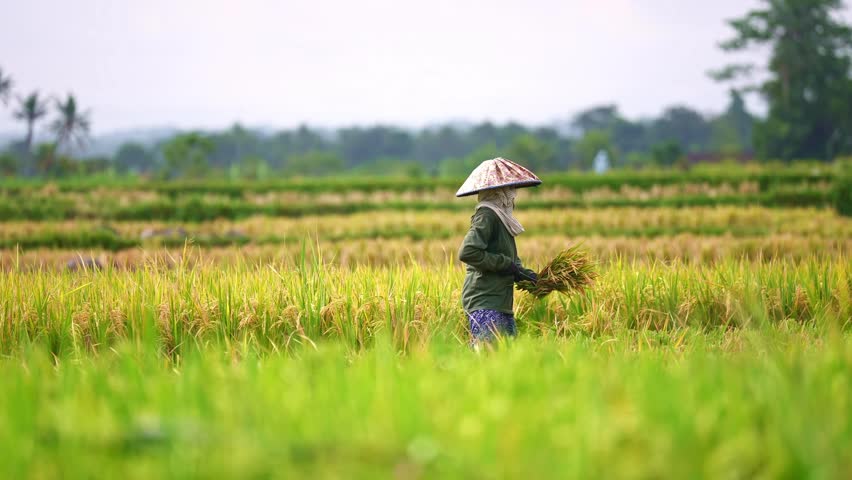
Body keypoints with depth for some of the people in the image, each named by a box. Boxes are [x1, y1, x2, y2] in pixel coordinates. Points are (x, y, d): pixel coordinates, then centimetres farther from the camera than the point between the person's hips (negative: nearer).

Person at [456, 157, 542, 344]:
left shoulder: (501, 216, 17)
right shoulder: (486, 215, -12)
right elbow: (467, 253, -24)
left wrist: (522, 272, 4)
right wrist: (506, 264, -18)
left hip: (502, 304, 10)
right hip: (484, 302, -10)